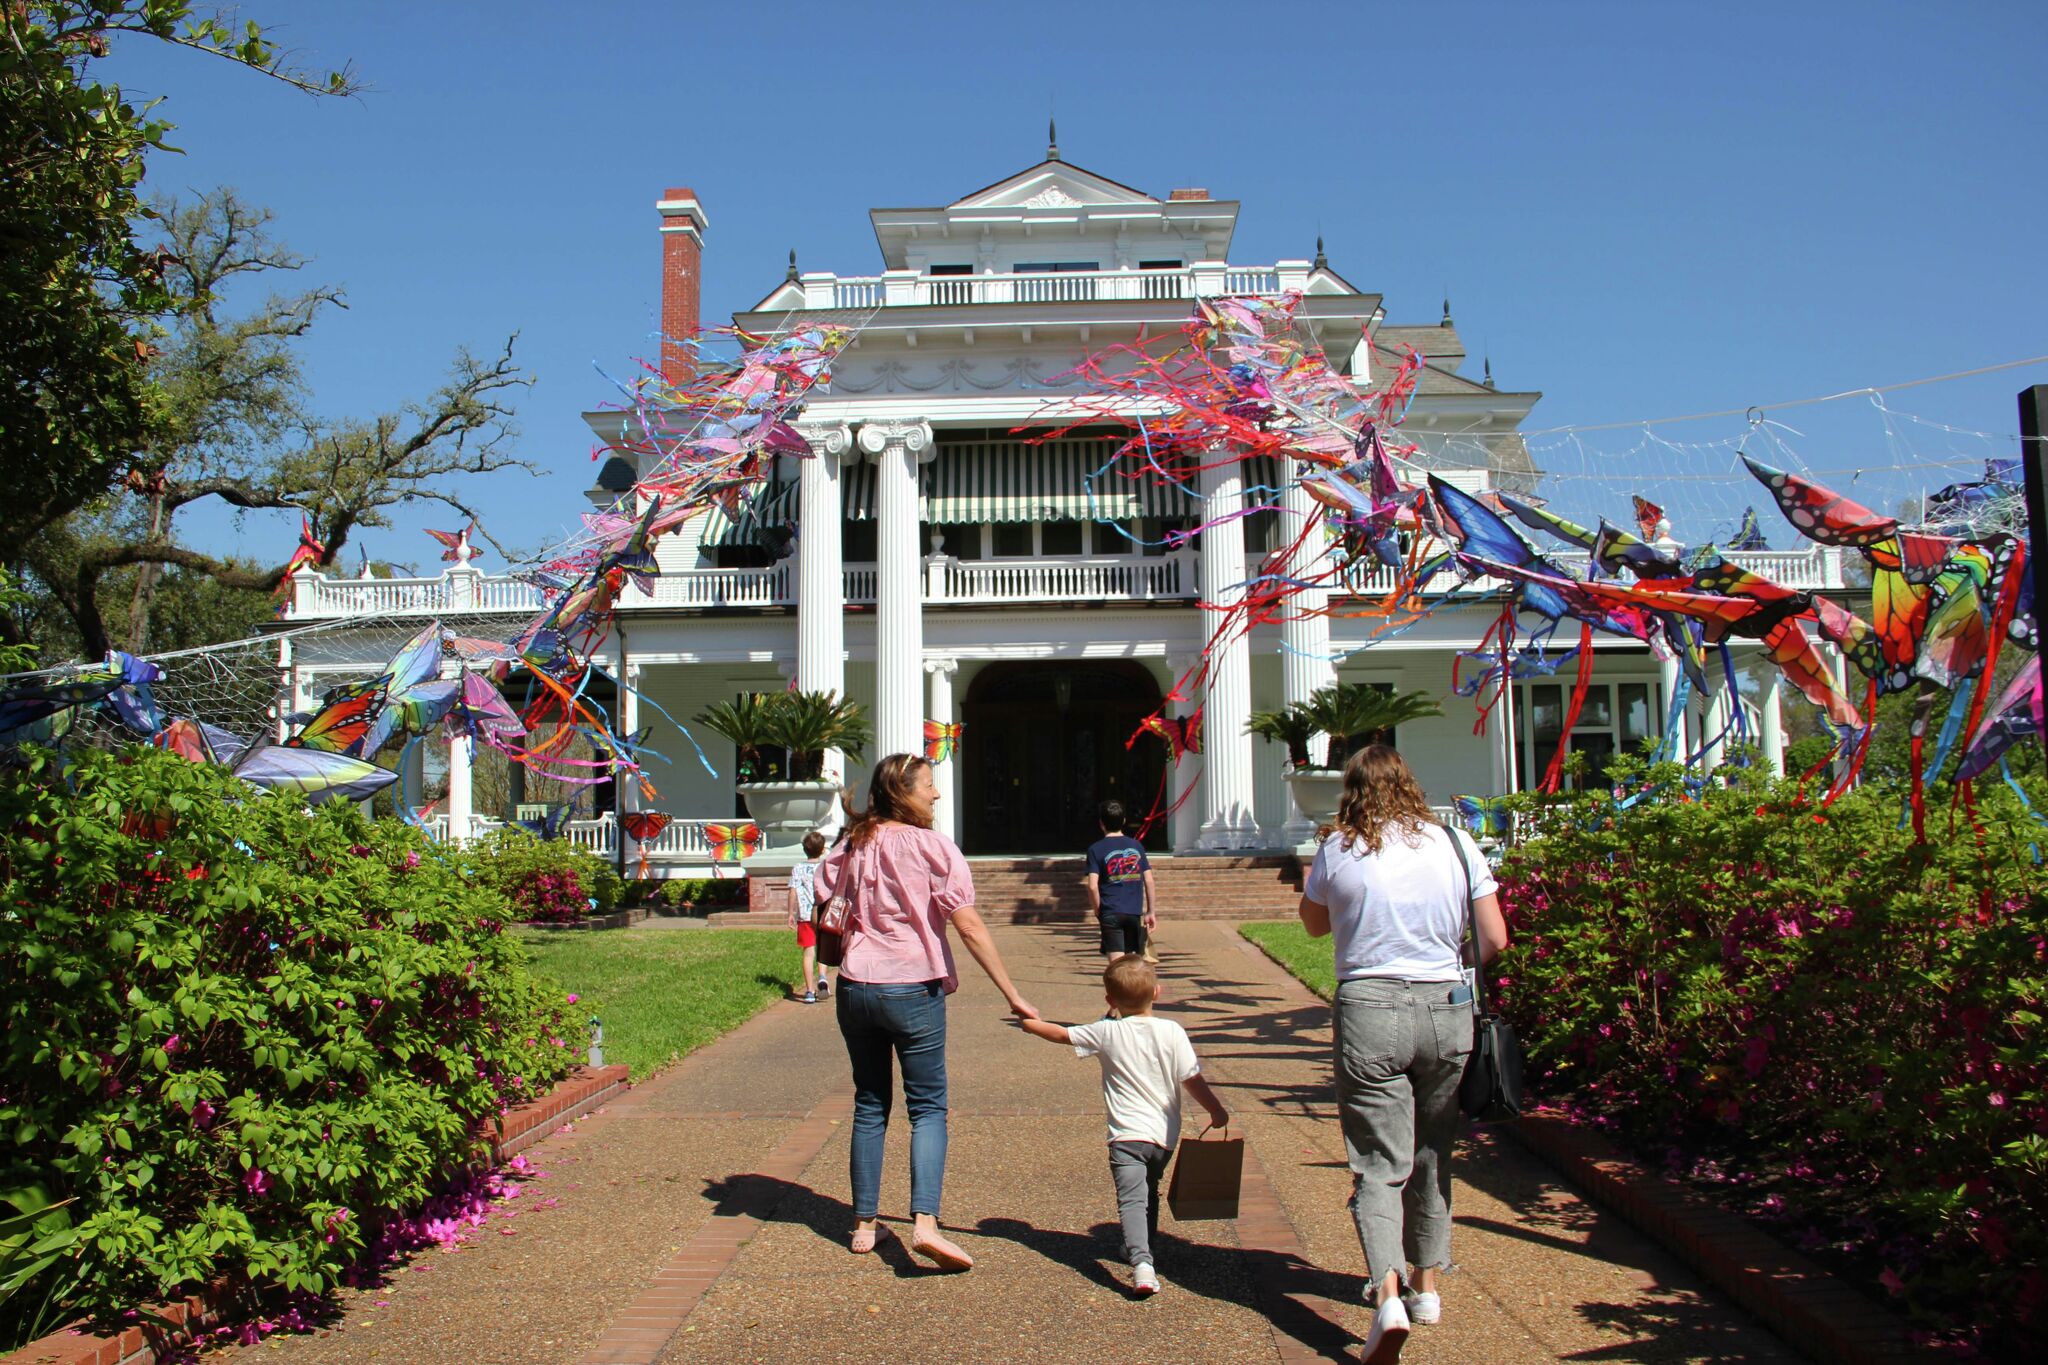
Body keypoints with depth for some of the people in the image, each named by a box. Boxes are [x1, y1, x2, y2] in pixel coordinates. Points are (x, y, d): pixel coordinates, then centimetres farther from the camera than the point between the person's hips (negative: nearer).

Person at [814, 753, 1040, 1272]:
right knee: (928, 1108, 1)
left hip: (855, 989, 5)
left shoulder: (851, 847, 7)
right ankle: (924, 1223, -14)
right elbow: (970, 927, -13)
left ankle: (864, 1224, 19)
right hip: (913, 990, -5)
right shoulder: (932, 846, -8)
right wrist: (1012, 995, -12)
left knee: (869, 1107, 14)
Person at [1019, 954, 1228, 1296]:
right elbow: (1192, 1079, -3)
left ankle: (1141, 1263, -33)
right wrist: (1217, 1111, 11)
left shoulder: (1107, 1032, -2)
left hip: (1127, 1135, -4)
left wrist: (1031, 1023, 28)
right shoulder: (1172, 1032, -2)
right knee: (1149, 1192, 26)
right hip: (1165, 1134, 4)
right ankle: (1141, 1247, 40)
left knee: (1131, 1199, -14)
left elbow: (1061, 1034, 10)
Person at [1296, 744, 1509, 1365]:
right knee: (1431, 1156, 18)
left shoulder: (1339, 850, -2)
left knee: (1378, 1163, 0)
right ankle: (1427, 1286, 29)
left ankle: (1388, 1295, -16)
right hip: (1446, 1010, 3)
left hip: (1369, 1012, -2)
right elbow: (1495, 940, 1)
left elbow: (1314, 924, 14)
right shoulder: (1456, 844, 1)